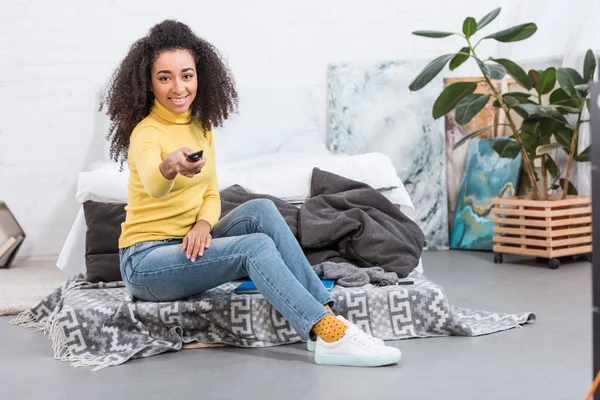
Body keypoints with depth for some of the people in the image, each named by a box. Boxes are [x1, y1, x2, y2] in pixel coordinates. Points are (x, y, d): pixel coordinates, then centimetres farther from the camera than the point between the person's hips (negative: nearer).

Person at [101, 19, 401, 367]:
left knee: (261, 210, -18)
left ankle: (324, 311, -22)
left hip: (187, 248, 7)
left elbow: (211, 194, 11)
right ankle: (330, 336, -34)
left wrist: (203, 224, -12)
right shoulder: (147, 133, -17)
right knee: (257, 246, -27)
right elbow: (153, 186, -39)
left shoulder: (201, 126, 8)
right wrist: (170, 165, -63)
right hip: (146, 262, -6)